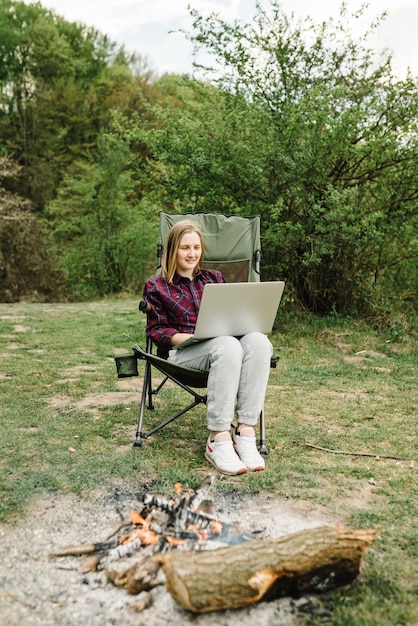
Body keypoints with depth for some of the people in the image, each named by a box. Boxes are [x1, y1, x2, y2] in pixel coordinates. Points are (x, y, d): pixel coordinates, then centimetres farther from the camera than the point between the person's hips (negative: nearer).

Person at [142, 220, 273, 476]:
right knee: (228, 345, -39)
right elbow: (156, 331, 6)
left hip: (225, 343, 4)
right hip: (184, 351, -3)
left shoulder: (214, 278, 25)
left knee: (259, 340, -33)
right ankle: (219, 441, -38)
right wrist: (192, 337, -13)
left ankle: (245, 432, -36)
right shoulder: (156, 287, 15)